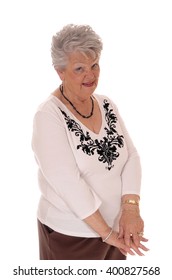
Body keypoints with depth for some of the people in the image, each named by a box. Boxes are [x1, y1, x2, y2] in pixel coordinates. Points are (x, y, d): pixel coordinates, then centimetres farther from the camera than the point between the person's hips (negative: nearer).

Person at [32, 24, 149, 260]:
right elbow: (67, 182, -21)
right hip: (70, 235, -5)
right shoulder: (49, 115, -15)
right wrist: (106, 232, -20)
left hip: (115, 226, 5)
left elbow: (131, 156, -3)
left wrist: (130, 207, -18)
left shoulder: (107, 105, 3)